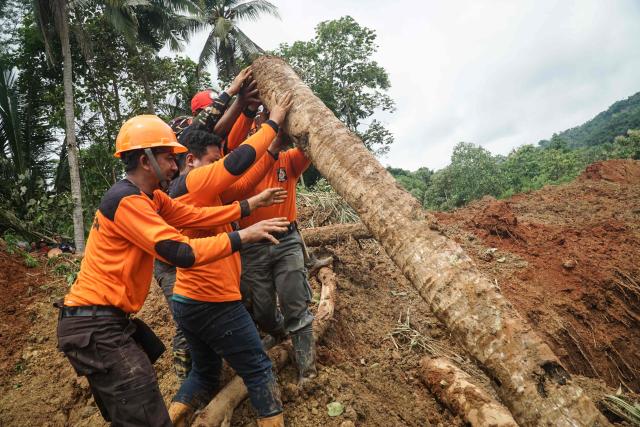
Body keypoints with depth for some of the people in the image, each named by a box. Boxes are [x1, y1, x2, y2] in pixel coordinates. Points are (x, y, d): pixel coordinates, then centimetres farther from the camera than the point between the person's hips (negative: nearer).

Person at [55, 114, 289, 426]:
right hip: (95, 326, -10)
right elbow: (182, 253, -26)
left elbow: (196, 216, 5)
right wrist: (244, 236, -22)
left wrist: (250, 204, 4)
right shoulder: (127, 200, -21)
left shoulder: (149, 197, 9)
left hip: (107, 319, 10)